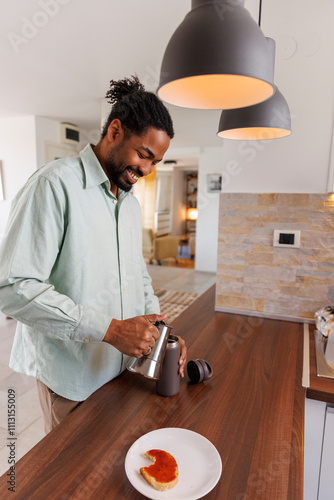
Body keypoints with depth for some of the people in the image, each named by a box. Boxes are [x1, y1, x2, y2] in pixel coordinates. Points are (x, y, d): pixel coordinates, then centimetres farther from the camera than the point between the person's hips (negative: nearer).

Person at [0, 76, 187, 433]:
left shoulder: (131, 203, 9)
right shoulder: (54, 185, -18)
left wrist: (160, 330, 0)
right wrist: (111, 329, -26)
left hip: (121, 367, 7)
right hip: (71, 376, -6)